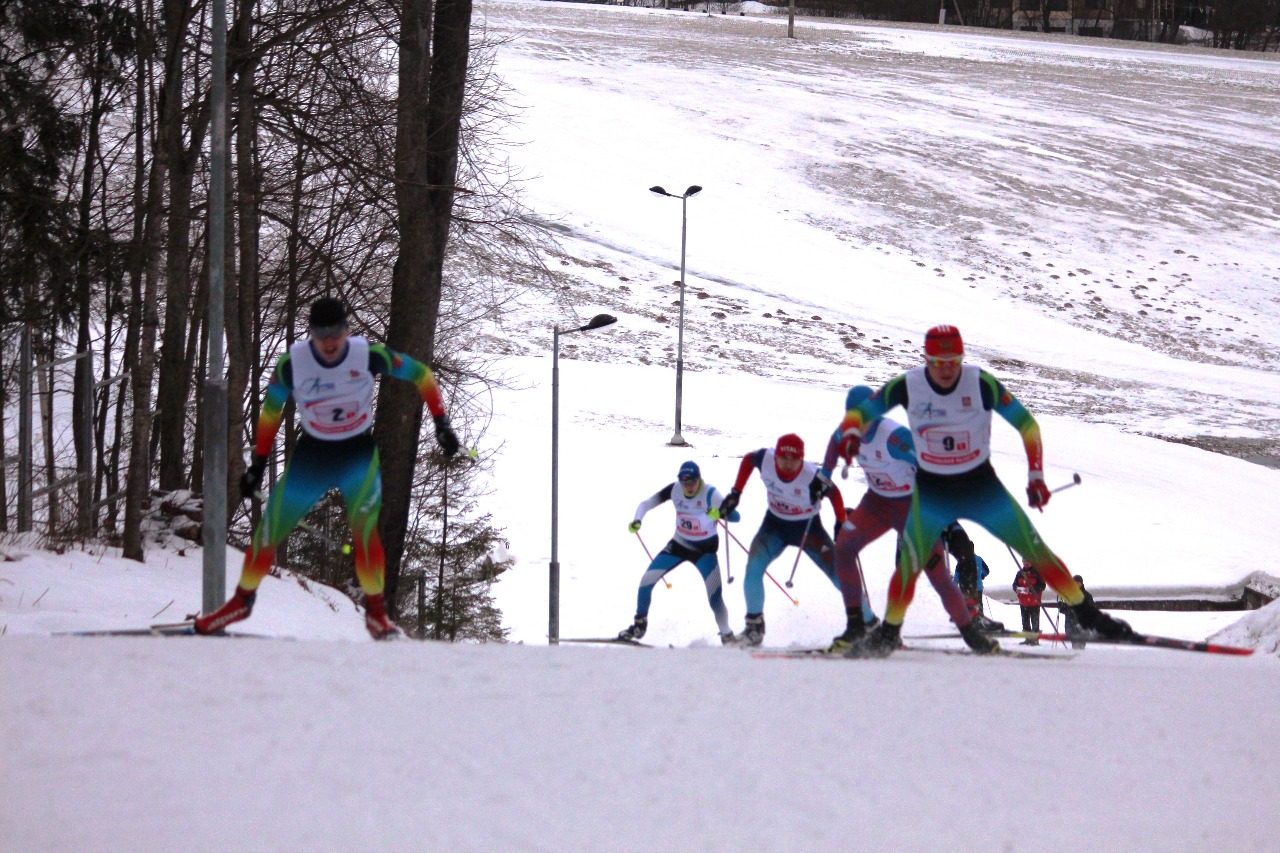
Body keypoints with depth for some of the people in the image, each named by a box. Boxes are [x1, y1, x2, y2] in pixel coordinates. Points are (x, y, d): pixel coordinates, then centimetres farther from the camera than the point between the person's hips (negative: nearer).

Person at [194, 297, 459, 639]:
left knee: (363, 529, -23)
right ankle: (242, 600, 28)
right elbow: (271, 410, 0)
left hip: (358, 454, -2)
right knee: (269, 531, 4)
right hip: (311, 454, 2)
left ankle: (376, 611, -8)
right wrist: (258, 463, 2)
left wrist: (441, 422, -11)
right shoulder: (292, 363, -16)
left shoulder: (369, 355, -19)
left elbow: (421, 374, -5)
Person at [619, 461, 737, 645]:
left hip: (705, 549, -4)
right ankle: (639, 625, 17)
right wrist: (637, 520, -25)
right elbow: (646, 504, -6)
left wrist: (719, 513, -51)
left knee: (715, 596, -18)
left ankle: (727, 636, 1)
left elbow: (735, 516, -30)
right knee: (646, 580, -4)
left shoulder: (710, 494, -24)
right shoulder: (674, 489, -14)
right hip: (679, 544, 4)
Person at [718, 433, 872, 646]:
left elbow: (834, 493, -13)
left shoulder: (811, 475, -31)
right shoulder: (765, 459, -23)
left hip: (808, 527, -3)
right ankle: (754, 625, -3)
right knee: (753, 566, -17)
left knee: (840, 575, -8)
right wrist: (735, 493, -2)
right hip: (775, 524, 3)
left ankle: (870, 623, 7)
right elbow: (747, 460, 0)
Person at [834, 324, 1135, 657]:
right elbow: (860, 411, -4)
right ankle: (889, 633, 7)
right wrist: (851, 434, -27)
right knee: (910, 563, -14)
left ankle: (1086, 613, 11)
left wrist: (1036, 476, -13)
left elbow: (1026, 423, -8)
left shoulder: (981, 383, -17)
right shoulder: (907, 386, -14)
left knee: (1036, 550, -3)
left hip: (982, 485, 0)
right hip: (932, 492, 0)